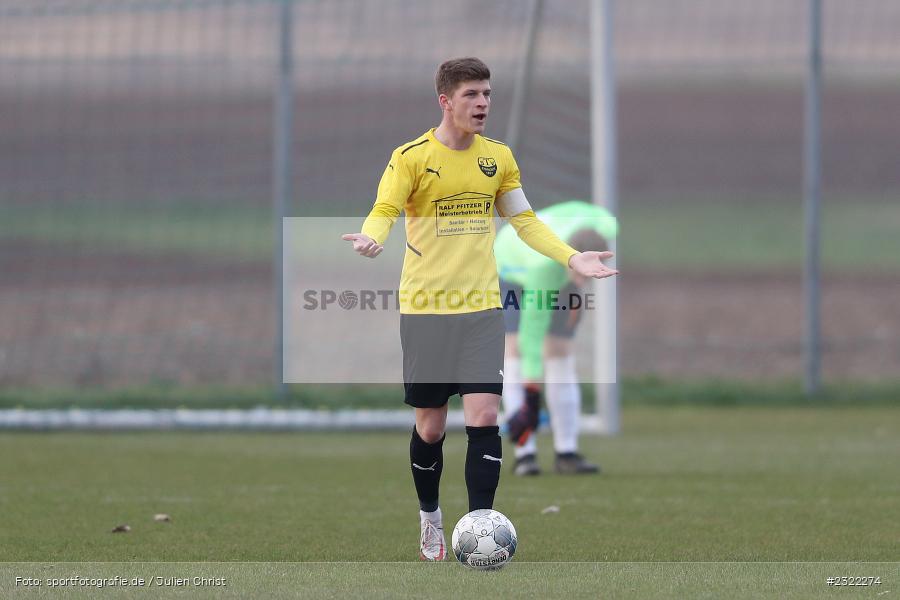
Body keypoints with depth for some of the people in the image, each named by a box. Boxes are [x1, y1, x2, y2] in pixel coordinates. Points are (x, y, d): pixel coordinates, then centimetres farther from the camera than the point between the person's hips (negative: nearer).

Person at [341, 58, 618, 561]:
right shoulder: (411, 157, -8)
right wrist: (372, 240, -40)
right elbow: (384, 211, -17)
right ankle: (430, 517, 30)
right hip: (425, 308, -2)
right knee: (430, 425, 6)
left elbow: (525, 220, 12)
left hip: (482, 307, 2)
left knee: (484, 417, -11)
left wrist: (571, 257, -1)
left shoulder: (499, 157, 5)